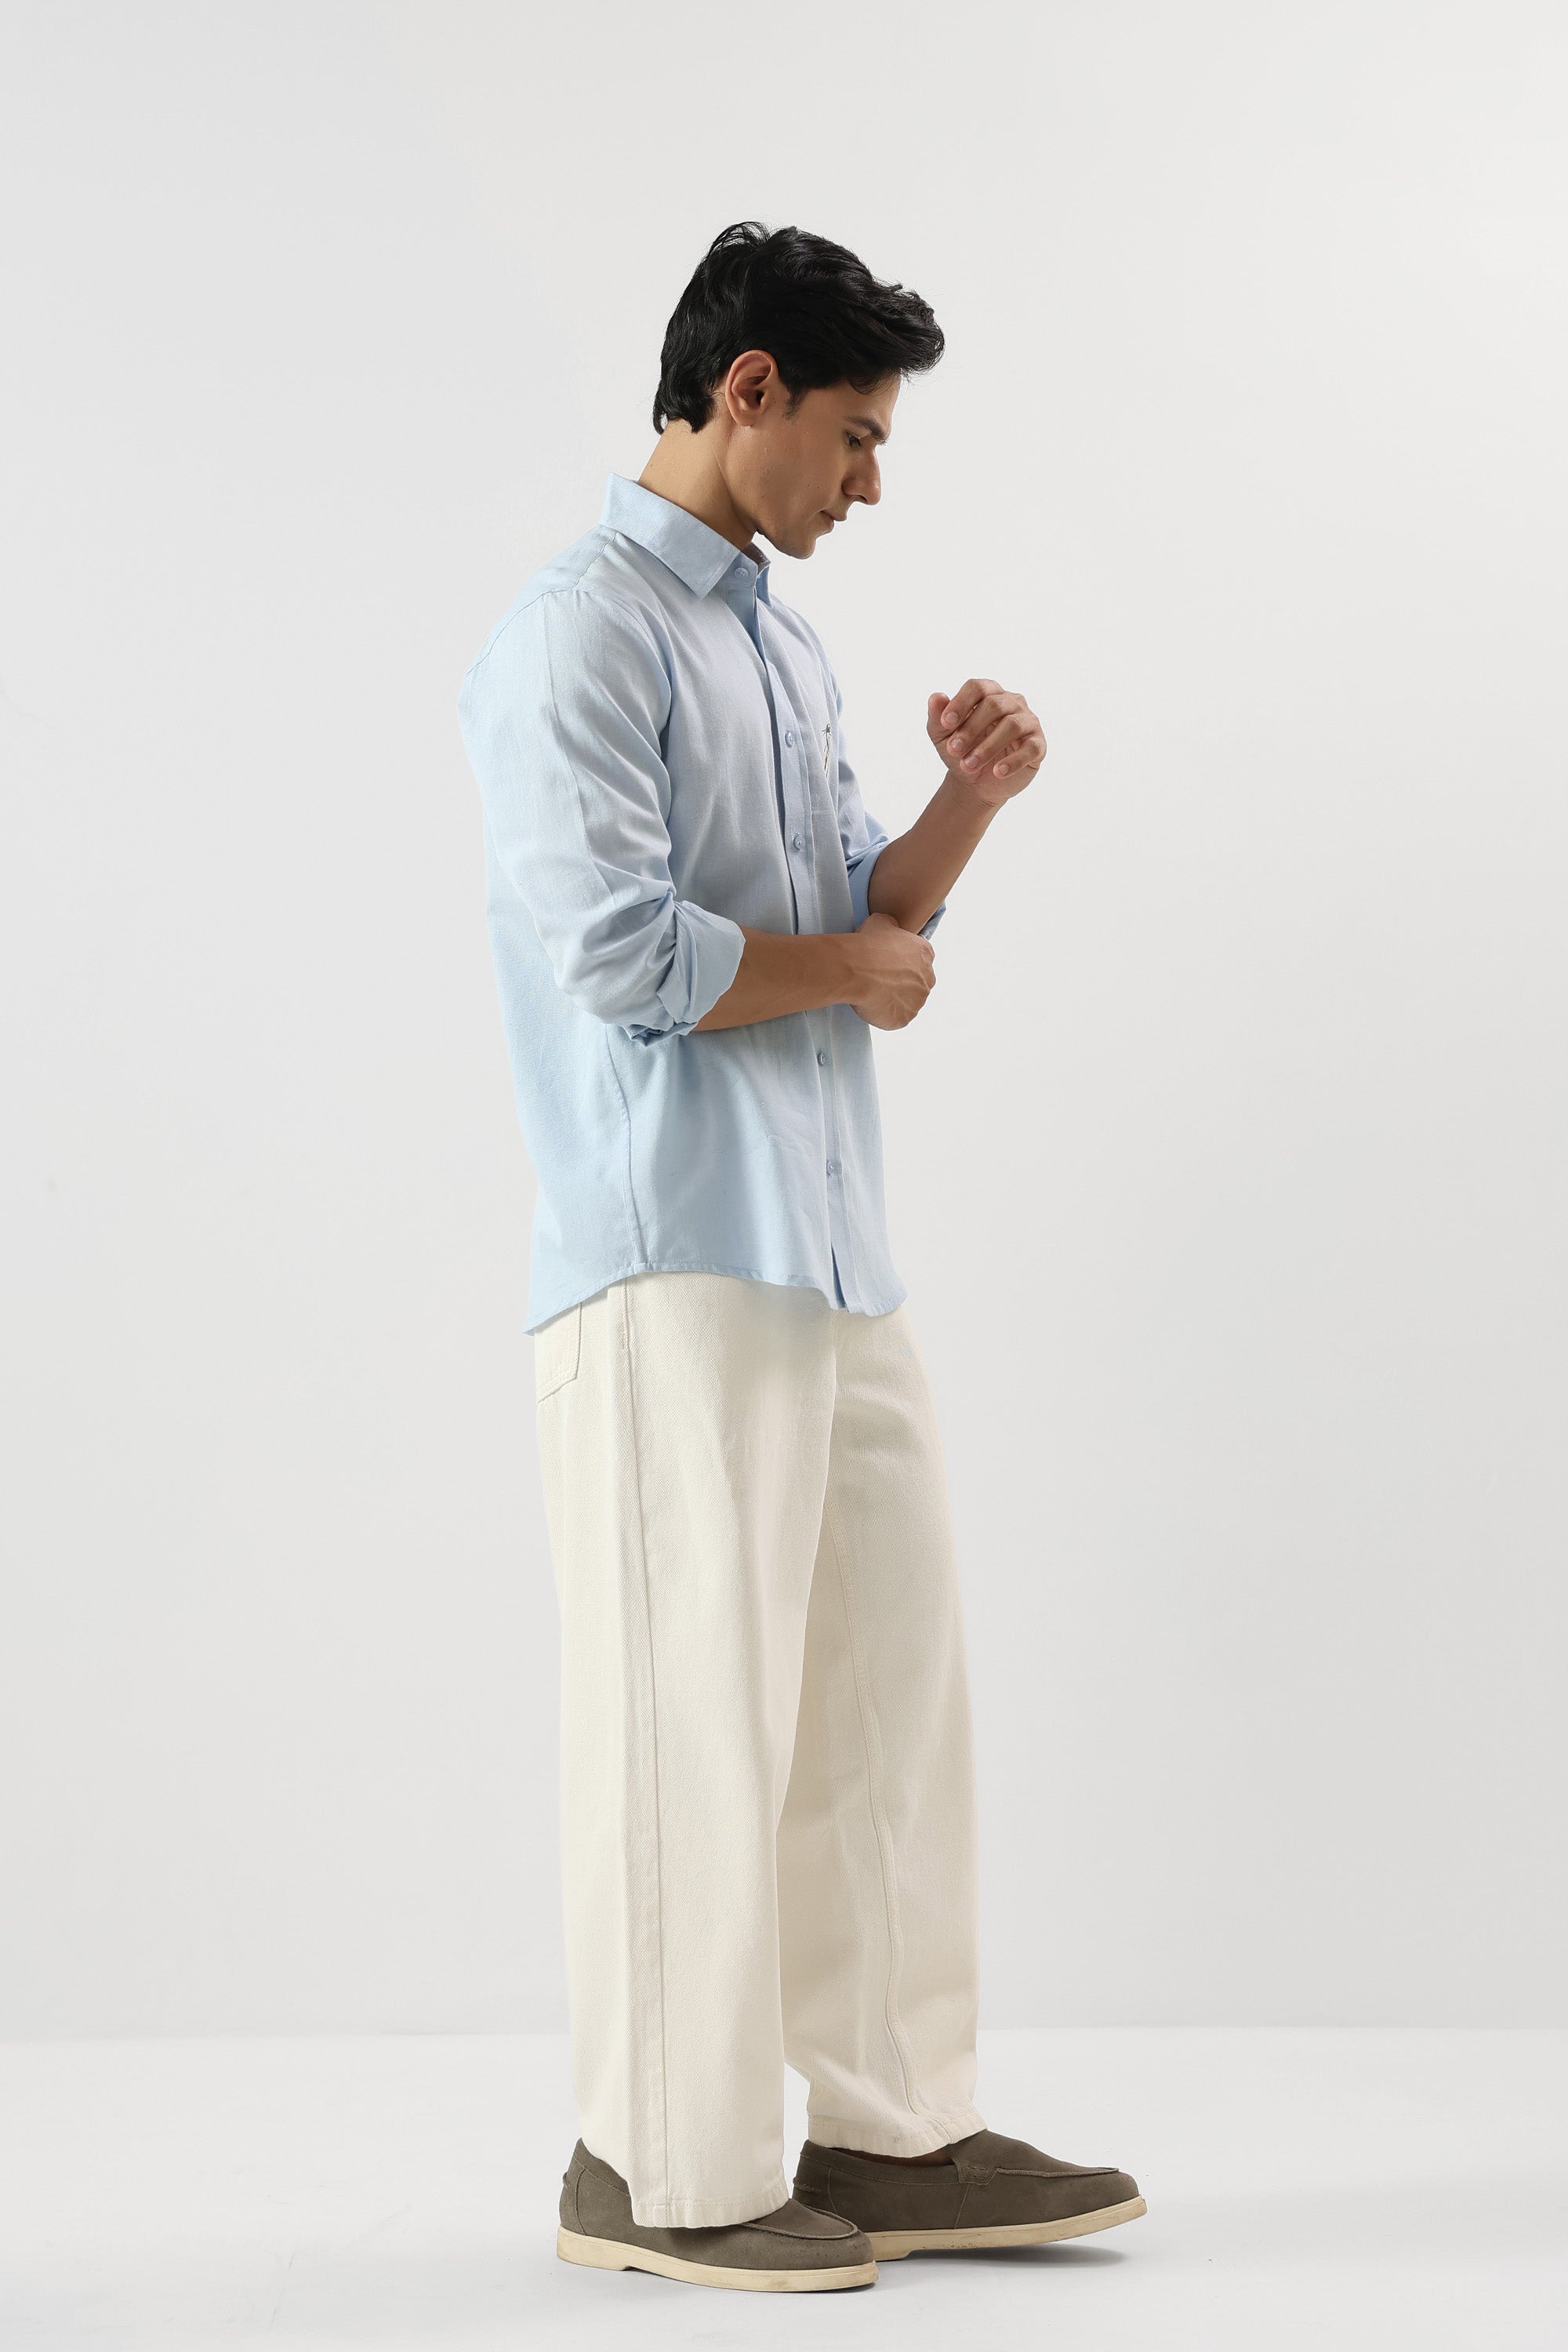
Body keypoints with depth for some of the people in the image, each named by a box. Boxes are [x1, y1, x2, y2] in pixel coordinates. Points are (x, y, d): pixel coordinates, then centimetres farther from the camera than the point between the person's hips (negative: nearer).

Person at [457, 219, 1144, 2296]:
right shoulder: (582, 635, -9)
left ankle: (897, 2131, 20)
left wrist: (966, 805, 4)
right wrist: (851, 969, -5)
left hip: (837, 1254, 9)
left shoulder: (787, 646, 20)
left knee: (890, 1693, 10)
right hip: (675, 1263, -9)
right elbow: (620, 952, -19)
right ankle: (663, 2166, 10)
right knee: (690, 1713, -2)